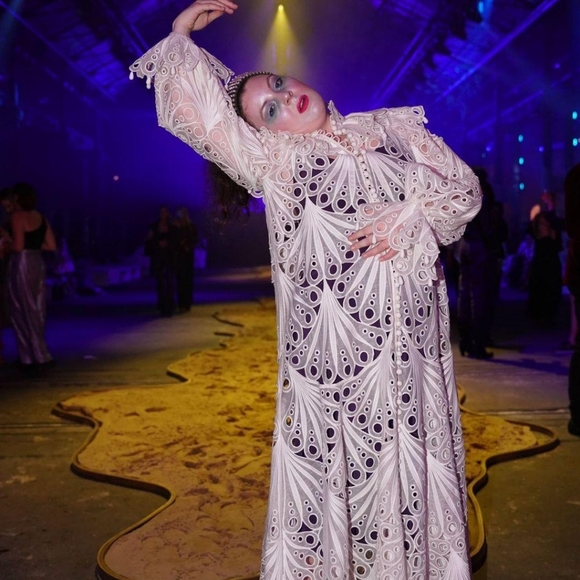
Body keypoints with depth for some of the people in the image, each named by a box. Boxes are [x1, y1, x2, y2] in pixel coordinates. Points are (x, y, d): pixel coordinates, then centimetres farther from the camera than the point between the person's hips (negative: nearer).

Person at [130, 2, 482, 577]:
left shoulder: (395, 125, 14)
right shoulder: (275, 160, 9)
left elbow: (465, 189, 11)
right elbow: (194, 109, 9)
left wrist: (409, 214, -6)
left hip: (410, 331, 2)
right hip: (330, 335, -2)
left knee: (414, 443, 5)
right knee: (330, 449, -2)